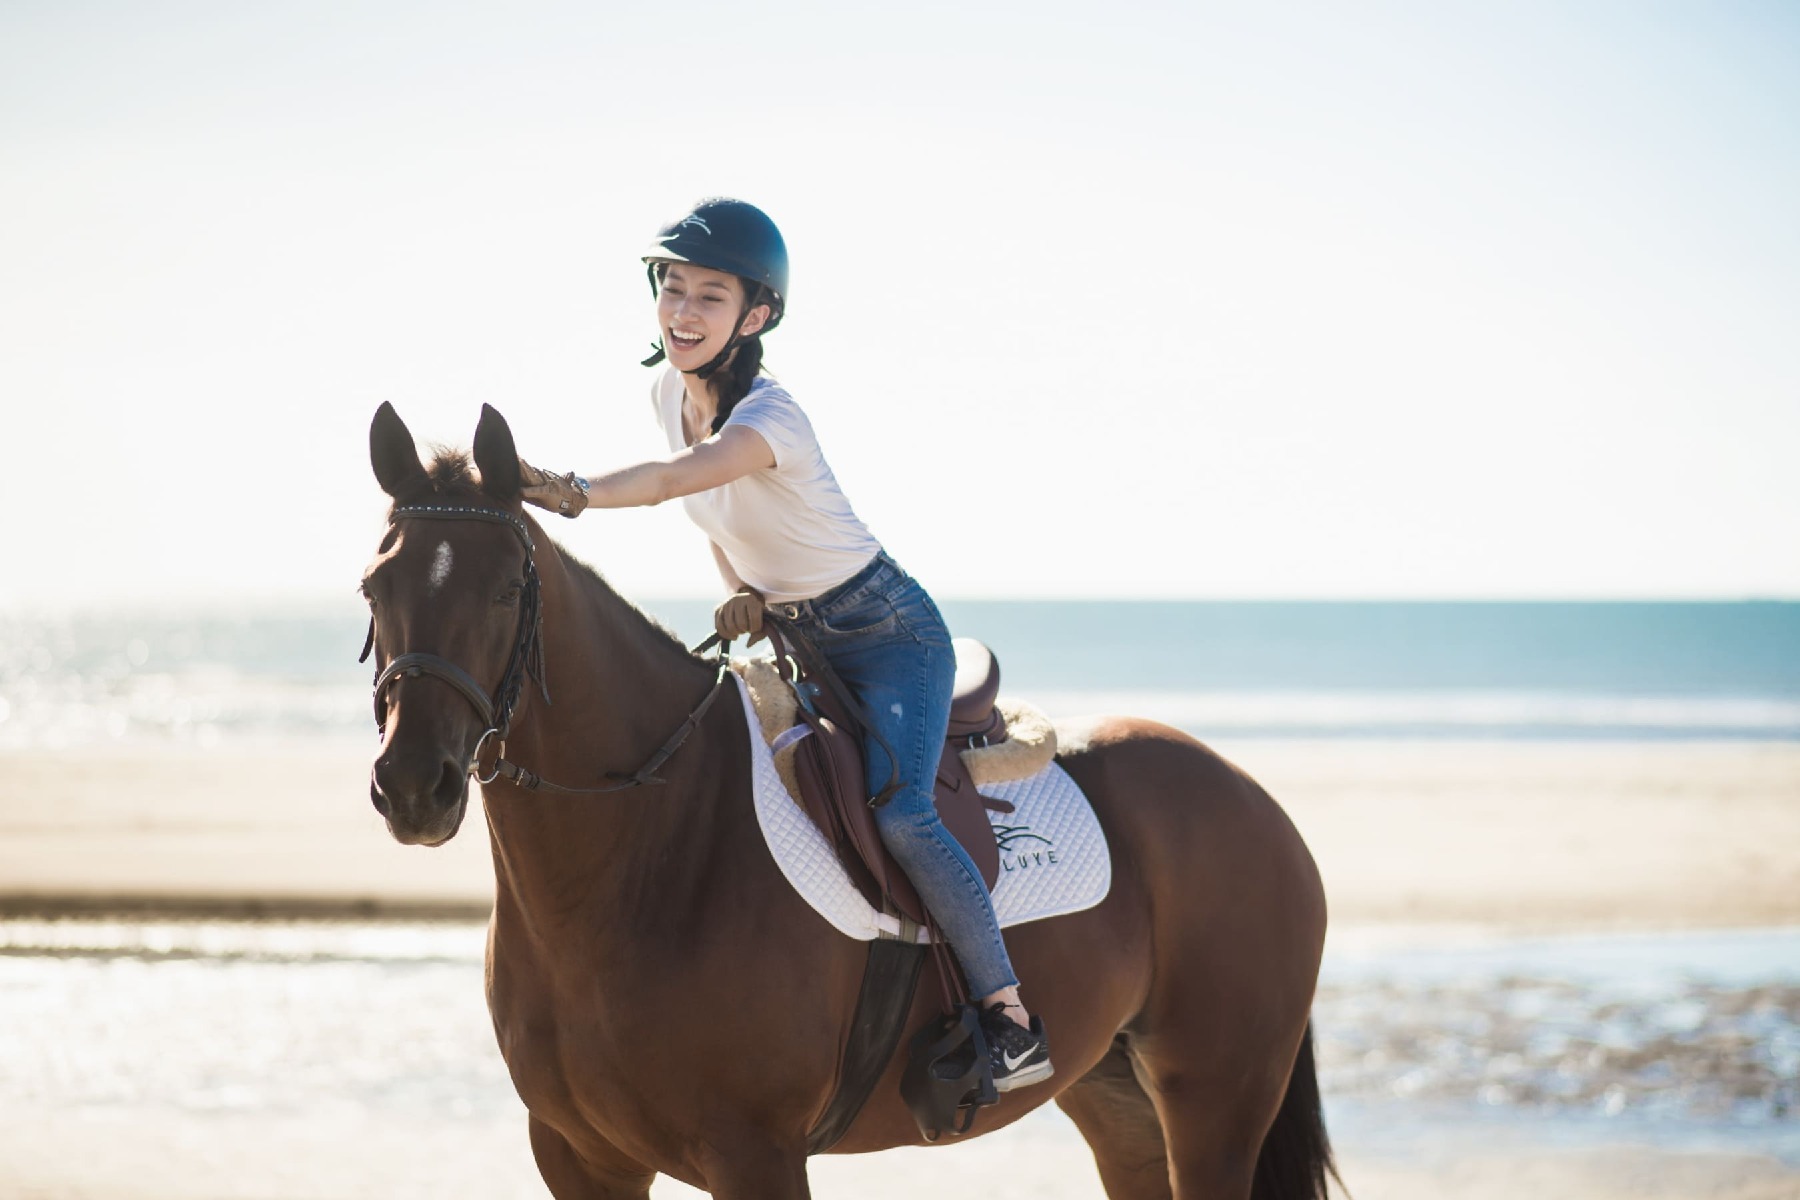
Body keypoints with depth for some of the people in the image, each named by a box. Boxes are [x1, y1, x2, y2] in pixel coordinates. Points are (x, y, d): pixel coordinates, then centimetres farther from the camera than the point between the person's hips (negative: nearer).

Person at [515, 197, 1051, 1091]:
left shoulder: (769, 418, -28)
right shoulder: (672, 392, -3)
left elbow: (678, 478, -48)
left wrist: (574, 494, -63)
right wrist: (745, 595, -2)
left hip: (887, 633, -9)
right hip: (796, 639, 9)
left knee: (896, 811, -26)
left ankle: (1010, 1015, -15)